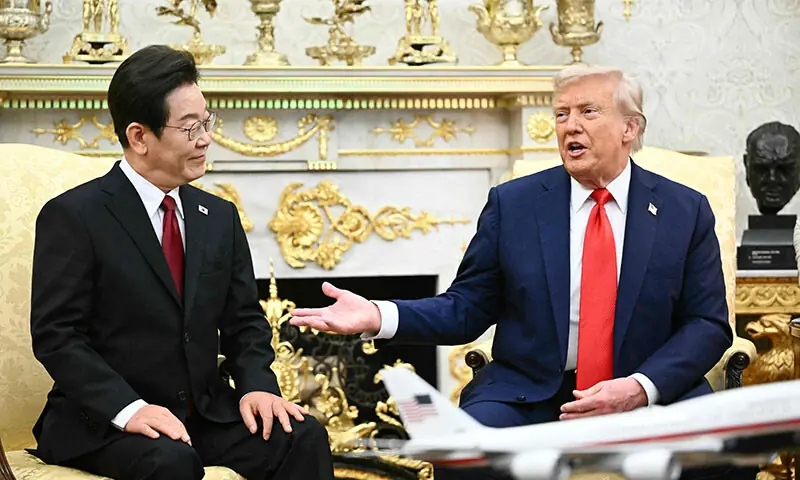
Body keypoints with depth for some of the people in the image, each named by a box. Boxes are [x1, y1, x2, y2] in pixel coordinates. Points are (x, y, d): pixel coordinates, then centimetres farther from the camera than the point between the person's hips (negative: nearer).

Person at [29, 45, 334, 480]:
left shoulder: (220, 218, 13)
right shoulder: (72, 217, -7)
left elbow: (244, 321, 15)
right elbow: (55, 334, -12)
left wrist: (257, 385, -6)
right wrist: (128, 408, -24)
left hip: (207, 412, 6)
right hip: (101, 422, -5)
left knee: (304, 437, -19)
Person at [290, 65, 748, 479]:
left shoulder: (687, 211, 4)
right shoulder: (512, 204, 5)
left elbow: (708, 324, 2)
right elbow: (467, 309, 6)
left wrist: (642, 387, -16)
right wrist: (379, 316, -12)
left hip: (652, 396, 1)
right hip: (526, 396, 0)